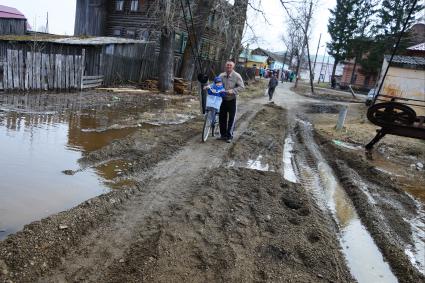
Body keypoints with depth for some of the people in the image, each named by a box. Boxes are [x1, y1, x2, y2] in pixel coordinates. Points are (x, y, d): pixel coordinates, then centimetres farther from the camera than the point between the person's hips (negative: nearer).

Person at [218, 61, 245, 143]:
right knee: (222, 117, 10)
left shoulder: (237, 76, -10)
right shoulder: (221, 75, 1)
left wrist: (233, 91, -23)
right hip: (223, 99, 4)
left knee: (231, 118, 1)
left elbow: (241, 86, -10)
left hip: (232, 100, -4)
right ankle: (223, 135, 24)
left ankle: (229, 136, 12)